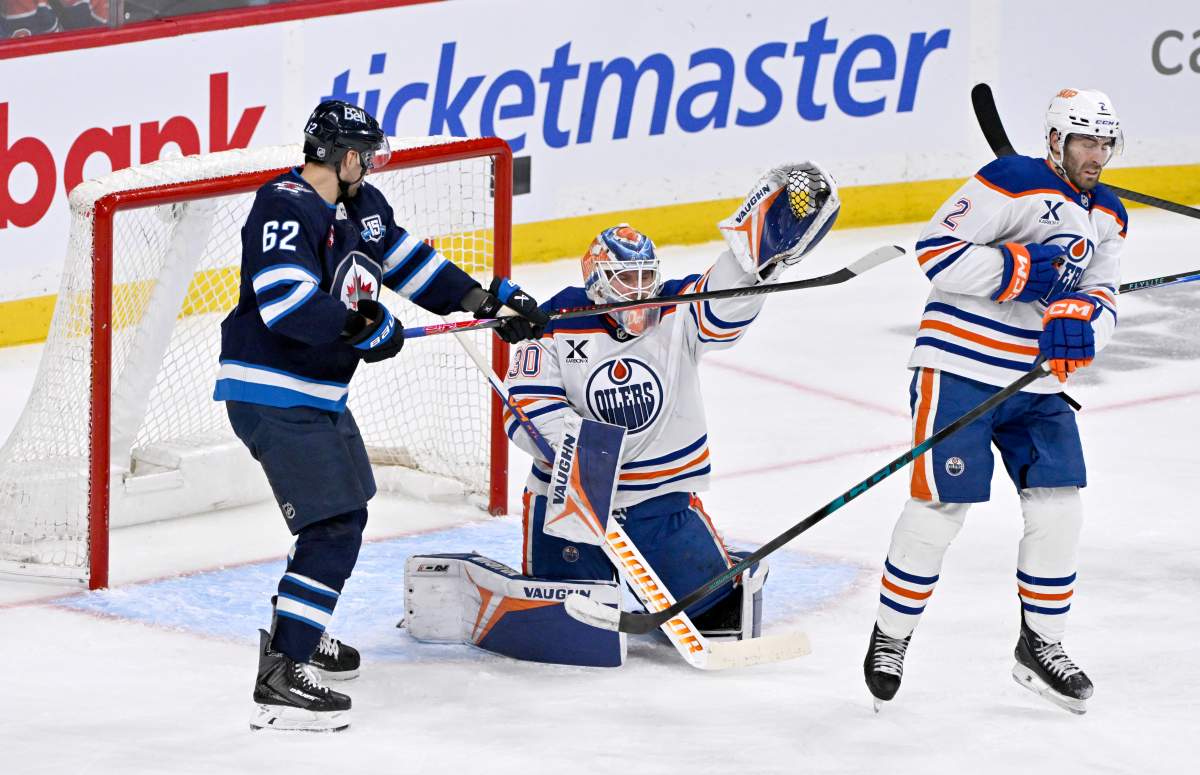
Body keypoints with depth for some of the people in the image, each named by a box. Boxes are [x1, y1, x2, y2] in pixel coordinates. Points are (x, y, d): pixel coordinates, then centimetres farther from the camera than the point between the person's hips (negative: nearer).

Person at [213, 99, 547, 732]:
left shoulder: (362, 206, 10)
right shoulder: (284, 209, -21)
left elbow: (412, 263, 20)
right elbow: (288, 305, -31)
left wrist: (491, 299, 14)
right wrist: (365, 326, -29)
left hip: (320, 393, 11)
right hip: (272, 394, -11)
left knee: (347, 509, 26)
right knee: (332, 530, -16)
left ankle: (295, 633, 44)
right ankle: (280, 679, -18)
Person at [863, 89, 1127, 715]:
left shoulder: (1107, 217, 13)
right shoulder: (1013, 183, -12)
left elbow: (1102, 298, 11)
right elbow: (936, 250, -16)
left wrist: (1079, 321, -12)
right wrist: (1019, 269, -20)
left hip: (1037, 382, 7)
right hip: (962, 367, -7)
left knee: (1057, 507, 2)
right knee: (939, 506, -6)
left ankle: (1040, 644, 17)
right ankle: (890, 637, 9)